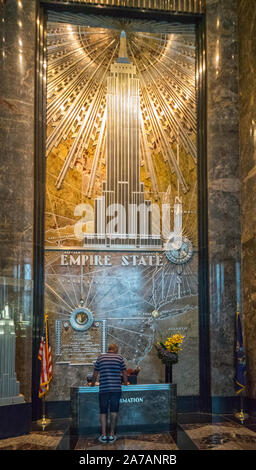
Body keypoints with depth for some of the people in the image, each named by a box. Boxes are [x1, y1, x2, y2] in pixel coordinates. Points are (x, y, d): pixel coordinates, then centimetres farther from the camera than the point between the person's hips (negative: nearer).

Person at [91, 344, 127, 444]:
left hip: (103, 389, 0)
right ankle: (112, 435, 8)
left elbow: (95, 375, 14)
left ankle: (103, 435, 6)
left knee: (103, 412, 9)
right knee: (114, 412, 7)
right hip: (116, 389, 0)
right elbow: (124, 374, 10)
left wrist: (92, 385, 29)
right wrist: (125, 384, 26)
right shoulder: (119, 357, 7)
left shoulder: (100, 357, 9)